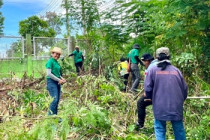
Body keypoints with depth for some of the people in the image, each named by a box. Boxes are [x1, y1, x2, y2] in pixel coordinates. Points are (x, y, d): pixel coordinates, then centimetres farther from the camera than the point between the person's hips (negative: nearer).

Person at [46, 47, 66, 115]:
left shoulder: (57, 62, 16)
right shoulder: (50, 61, -8)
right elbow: (49, 74, -16)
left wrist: (62, 78, 5)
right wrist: (59, 80, -13)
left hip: (57, 82, 8)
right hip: (51, 82, -8)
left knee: (57, 100, 7)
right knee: (54, 99, -15)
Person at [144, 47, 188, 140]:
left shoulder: (153, 70, -2)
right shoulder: (176, 70, 5)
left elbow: (148, 89, -5)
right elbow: (184, 89, 8)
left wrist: (153, 99, 16)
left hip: (160, 107, -2)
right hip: (176, 108, 2)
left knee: (160, 130, 10)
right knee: (179, 130, 15)